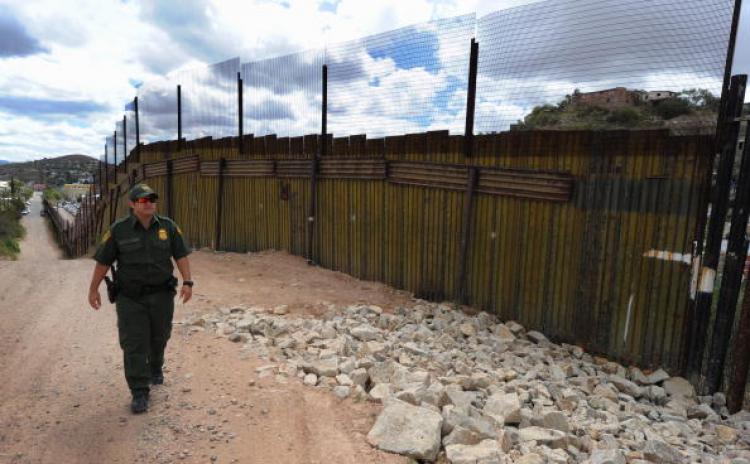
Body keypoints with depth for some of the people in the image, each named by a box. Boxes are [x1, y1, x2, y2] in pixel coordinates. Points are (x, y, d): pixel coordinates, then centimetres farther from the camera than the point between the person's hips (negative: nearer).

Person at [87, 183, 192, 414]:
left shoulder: (168, 226, -2)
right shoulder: (118, 230, -6)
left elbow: (181, 255, -1)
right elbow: (102, 261, 1)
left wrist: (187, 282, -10)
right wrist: (93, 289, 5)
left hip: (162, 294, 2)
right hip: (130, 297, -2)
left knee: (159, 337, 18)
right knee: (134, 345, -3)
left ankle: (156, 368, 47)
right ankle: (139, 393, 7)